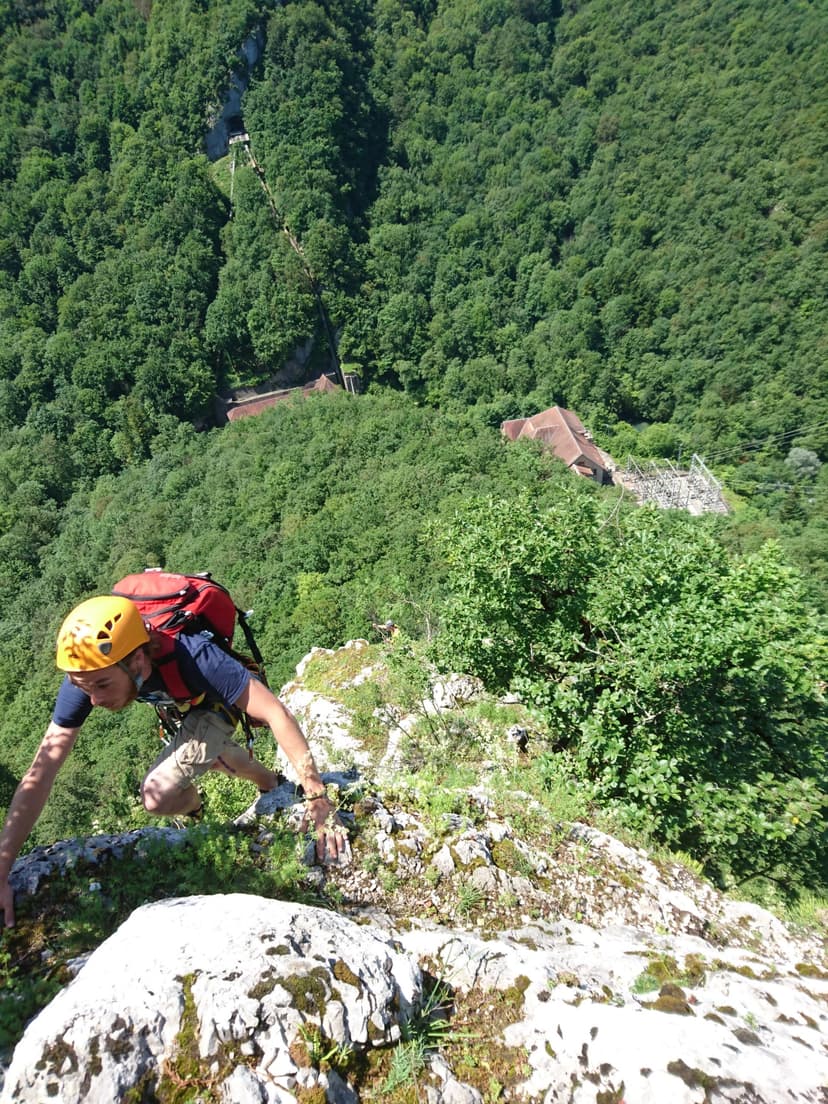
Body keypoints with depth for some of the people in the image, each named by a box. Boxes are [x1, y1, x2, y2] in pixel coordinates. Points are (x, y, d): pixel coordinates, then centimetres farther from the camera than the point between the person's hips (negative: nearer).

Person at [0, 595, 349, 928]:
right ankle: (270, 782, 57)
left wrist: (317, 796, -46)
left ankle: (192, 806, 13)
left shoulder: (191, 655, -47)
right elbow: (40, 773, -28)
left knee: (158, 796, -19)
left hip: (216, 705, -5)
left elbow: (277, 714, -45)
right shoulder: (89, 672, -32)